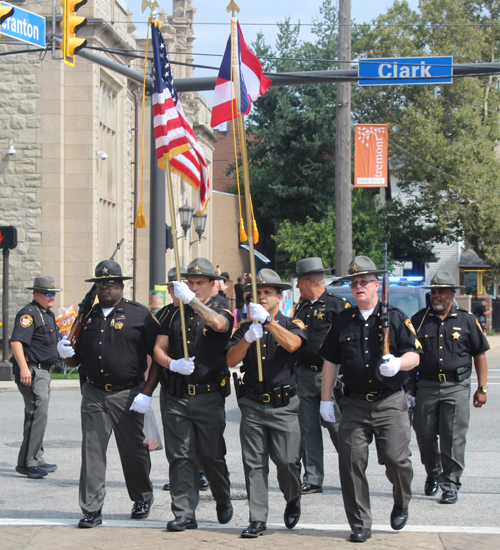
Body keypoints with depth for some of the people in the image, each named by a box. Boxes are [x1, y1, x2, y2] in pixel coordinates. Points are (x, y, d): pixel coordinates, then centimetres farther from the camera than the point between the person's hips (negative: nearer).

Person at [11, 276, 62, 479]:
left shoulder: (48, 314, 18)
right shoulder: (29, 313, -13)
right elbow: (16, 341, -23)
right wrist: (23, 368, -31)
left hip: (44, 372, 10)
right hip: (31, 372, -10)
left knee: (36, 416, 16)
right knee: (38, 415, -16)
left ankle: (37, 460, 24)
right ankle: (27, 462, -15)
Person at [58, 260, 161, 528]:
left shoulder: (140, 315, -1)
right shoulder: (87, 316, 12)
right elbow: (75, 360, 18)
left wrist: (147, 393, -11)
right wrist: (66, 353, -6)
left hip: (128, 395, -3)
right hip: (94, 395, 3)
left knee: (134, 451, 8)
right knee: (92, 451, -4)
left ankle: (143, 499, 29)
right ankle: (91, 510, 0)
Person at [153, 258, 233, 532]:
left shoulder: (221, 311, 3)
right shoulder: (175, 313, 14)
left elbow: (218, 324, -23)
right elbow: (159, 349, 11)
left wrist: (191, 299, -31)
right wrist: (172, 364, -10)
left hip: (209, 396, -3)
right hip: (177, 396, 3)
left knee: (212, 455, 5)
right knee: (180, 456, -1)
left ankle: (223, 501, 29)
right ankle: (184, 514, 1)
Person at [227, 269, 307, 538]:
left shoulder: (293, 324, 5)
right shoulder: (245, 328, 12)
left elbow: (291, 344, -19)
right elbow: (231, 360, -2)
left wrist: (267, 319, -24)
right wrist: (248, 338, -19)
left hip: (284, 406, -3)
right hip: (252, 405, 3)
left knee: (287, 461, -5)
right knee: (254, 463, 0)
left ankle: (293, 500, 24)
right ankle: (257, 520, 4)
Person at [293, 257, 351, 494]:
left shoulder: (338, 305, -5)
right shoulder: (301, 308, 17)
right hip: (305, 375, 6)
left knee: (337, 427, -5)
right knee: (308, 429, 5)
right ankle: (312, 479, 10)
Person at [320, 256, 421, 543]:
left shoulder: (396, 317, 2)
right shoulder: (342, 321, 10)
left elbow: (414, 356, -2)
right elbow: (331, 361, 15)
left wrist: (398, 363, -24)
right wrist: (326, 399, 13)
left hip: (391, 403, -2)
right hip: (355, 405, 3)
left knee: (396, 459, -9)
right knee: (351, 462, -4)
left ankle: (402, 505, 23)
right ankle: (360, 524, 6)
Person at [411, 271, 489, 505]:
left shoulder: (467, 320, 5)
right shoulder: (419, 319, 8)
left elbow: (480, 354, 8)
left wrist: (482, 388, 4)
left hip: (456, 388, -2)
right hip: (426, 387, 2)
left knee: (453, 439, -5)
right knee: (425, 435, 7)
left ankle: (450, 485, 2)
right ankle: (432, 474, 31)